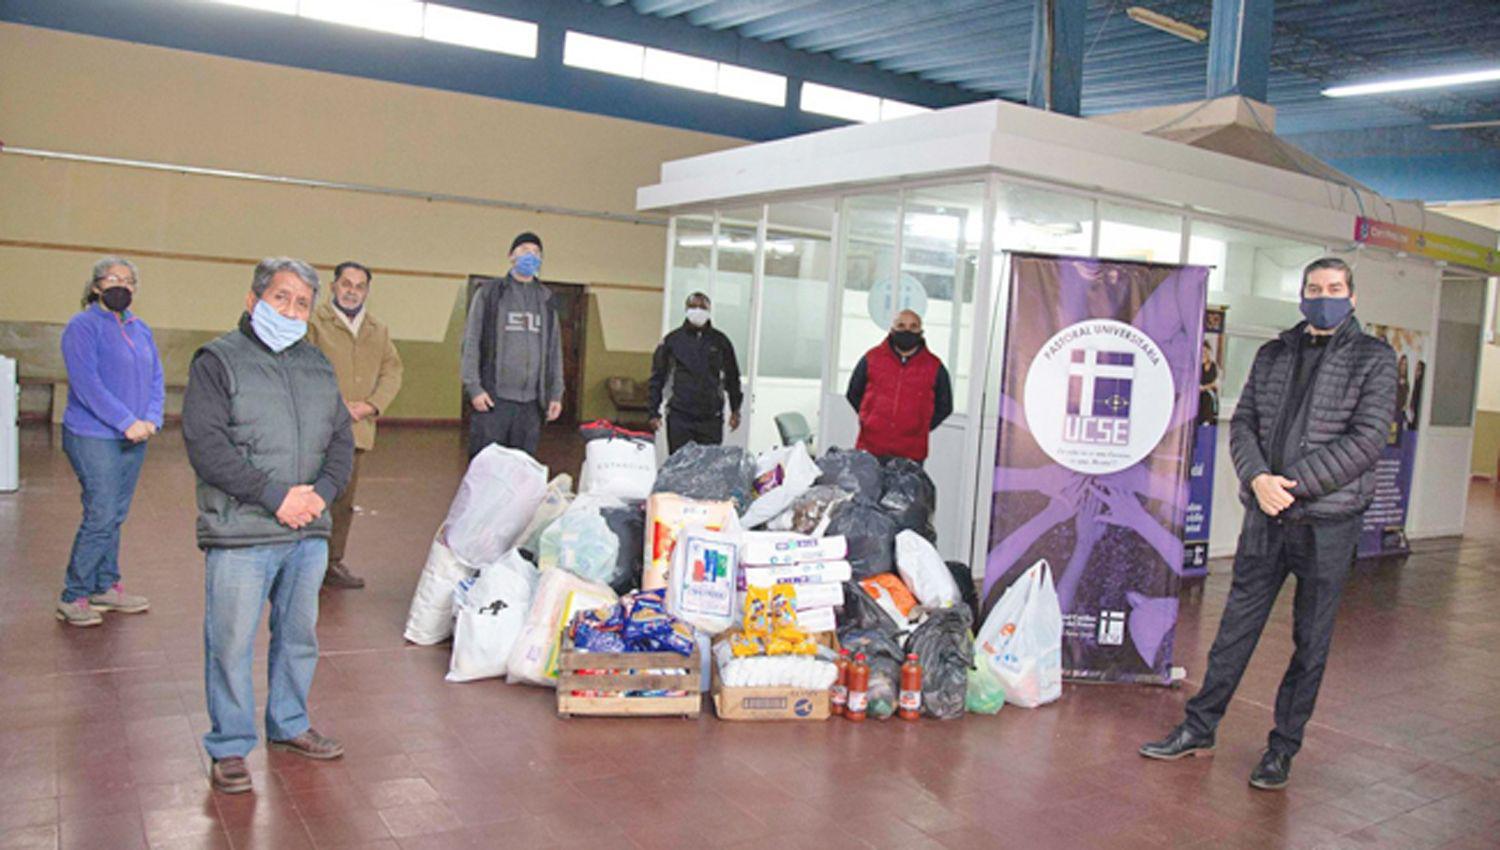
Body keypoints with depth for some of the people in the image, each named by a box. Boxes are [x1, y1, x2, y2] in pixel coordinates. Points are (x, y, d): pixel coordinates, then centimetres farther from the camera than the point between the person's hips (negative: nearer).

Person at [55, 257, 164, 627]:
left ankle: (107, 587, 22)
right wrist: (127, 421, -20)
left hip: (134, 440, 7)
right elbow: (87, 384, -16)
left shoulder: (140, 329, 14)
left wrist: (151, 419, -6)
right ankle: (73, 598, 3)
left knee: (115, 517, 12)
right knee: (101, 517, -8)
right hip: (94, 438, -7)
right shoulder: (83, 326, -7)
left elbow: (156, 378, 11)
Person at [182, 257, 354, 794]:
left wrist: (323, 491, -6)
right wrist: (275, 496, -16)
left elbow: (342, 439, 13)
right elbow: (206, 446, -12)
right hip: (240, 534, -5)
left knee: (300, 635, 16)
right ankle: (230, 747, 18)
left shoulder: (317, 365, 15)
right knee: (231, 643, 2)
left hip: (309, 532, 6)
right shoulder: (218, 361, -3)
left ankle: (288, 724, 34)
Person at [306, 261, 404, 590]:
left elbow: (393, 372, 13)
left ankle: (332, 563, 19)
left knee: (344, 501, 10)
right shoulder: (314, 322, 2)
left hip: (357, 428, 5)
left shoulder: (379, 331, 19)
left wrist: (371, 405, -3)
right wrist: (335, 404, -14)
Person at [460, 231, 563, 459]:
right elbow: (471, 341, 1)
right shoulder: (489, 293, 5)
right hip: (493, 398, -3)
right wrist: (473, 387, -8)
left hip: (530, 402, 3)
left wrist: (556, 394, 9)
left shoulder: (546, 301, 16)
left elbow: (554, 349, 15)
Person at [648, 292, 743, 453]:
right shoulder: (672, 340, 5)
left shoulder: (720, 341, 9)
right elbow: (657, 378, 8)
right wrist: (654, 413, 2)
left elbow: (732, 377, 16)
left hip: (711, 419, 1)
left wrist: (735, 410, 11)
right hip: (679, 417, -1)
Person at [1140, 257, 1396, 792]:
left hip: (1327, 521, -3)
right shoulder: (1272, 355, 11)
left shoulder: (1374, 359, -1)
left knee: (1311, 642, 7)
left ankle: (1283, 749, 20)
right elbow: (1242, 424, 7)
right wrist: (1258, 479, -12)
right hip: (1266, 516, 3)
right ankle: (1199, 729, 21)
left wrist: (1292, 482, -17)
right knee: (1236, 627, 10)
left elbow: (1366, 440, -11)